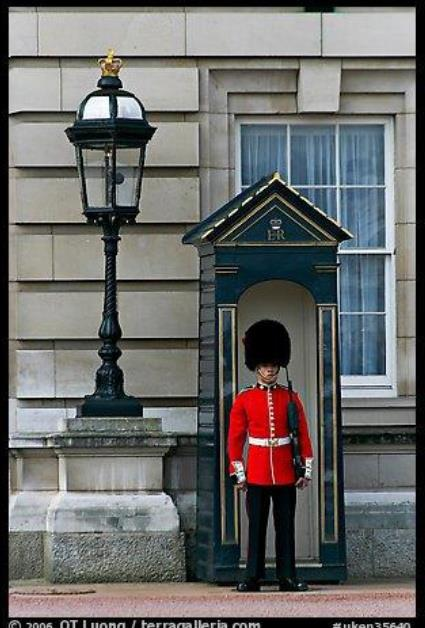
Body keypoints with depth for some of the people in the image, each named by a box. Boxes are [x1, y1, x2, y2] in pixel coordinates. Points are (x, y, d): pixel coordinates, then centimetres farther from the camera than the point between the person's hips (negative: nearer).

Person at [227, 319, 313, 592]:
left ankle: (288, 577, 7)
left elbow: (303, 436, 7)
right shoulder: (244, 400, 3)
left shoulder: (291, 398, 6)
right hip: (257, 474, -1)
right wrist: (239, 473, -2)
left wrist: (306, 470, 2)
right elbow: (235, 439, 3)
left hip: (286, 474, 1)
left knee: (286, 526, 4)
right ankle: (253, 577, 4)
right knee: (256, 526, 1)